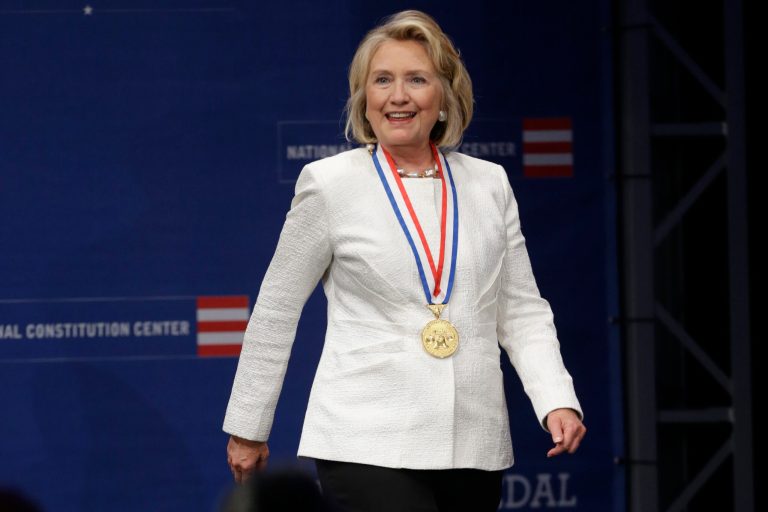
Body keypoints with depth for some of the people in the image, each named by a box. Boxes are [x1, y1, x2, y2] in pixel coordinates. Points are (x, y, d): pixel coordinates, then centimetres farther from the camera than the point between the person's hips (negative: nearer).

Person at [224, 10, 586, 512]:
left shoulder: (490, 184, 9)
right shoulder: (331, 183, -1)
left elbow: (522, 311, 12)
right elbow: (276, 310, 5)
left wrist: (557, 400, -4)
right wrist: (248, 427, 8)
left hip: (474, 446, 4)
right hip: (368, 445, -4)